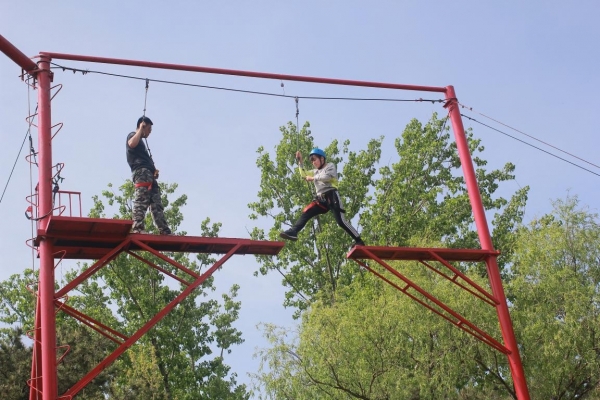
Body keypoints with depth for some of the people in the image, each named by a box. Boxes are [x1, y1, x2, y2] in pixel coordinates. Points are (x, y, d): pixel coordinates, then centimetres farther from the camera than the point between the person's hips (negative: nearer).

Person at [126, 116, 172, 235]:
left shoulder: (141, 141, 34)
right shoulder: (133, 135, 8)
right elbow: (132, 144, -19)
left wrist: (154, 170, 16)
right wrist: (140, 129, -7)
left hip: (148, 174, 9)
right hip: (141, 172, -9)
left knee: (156, 204, 1)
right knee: (141, 201, -20)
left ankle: (164, 231, -4)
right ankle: (137, 228, -28)